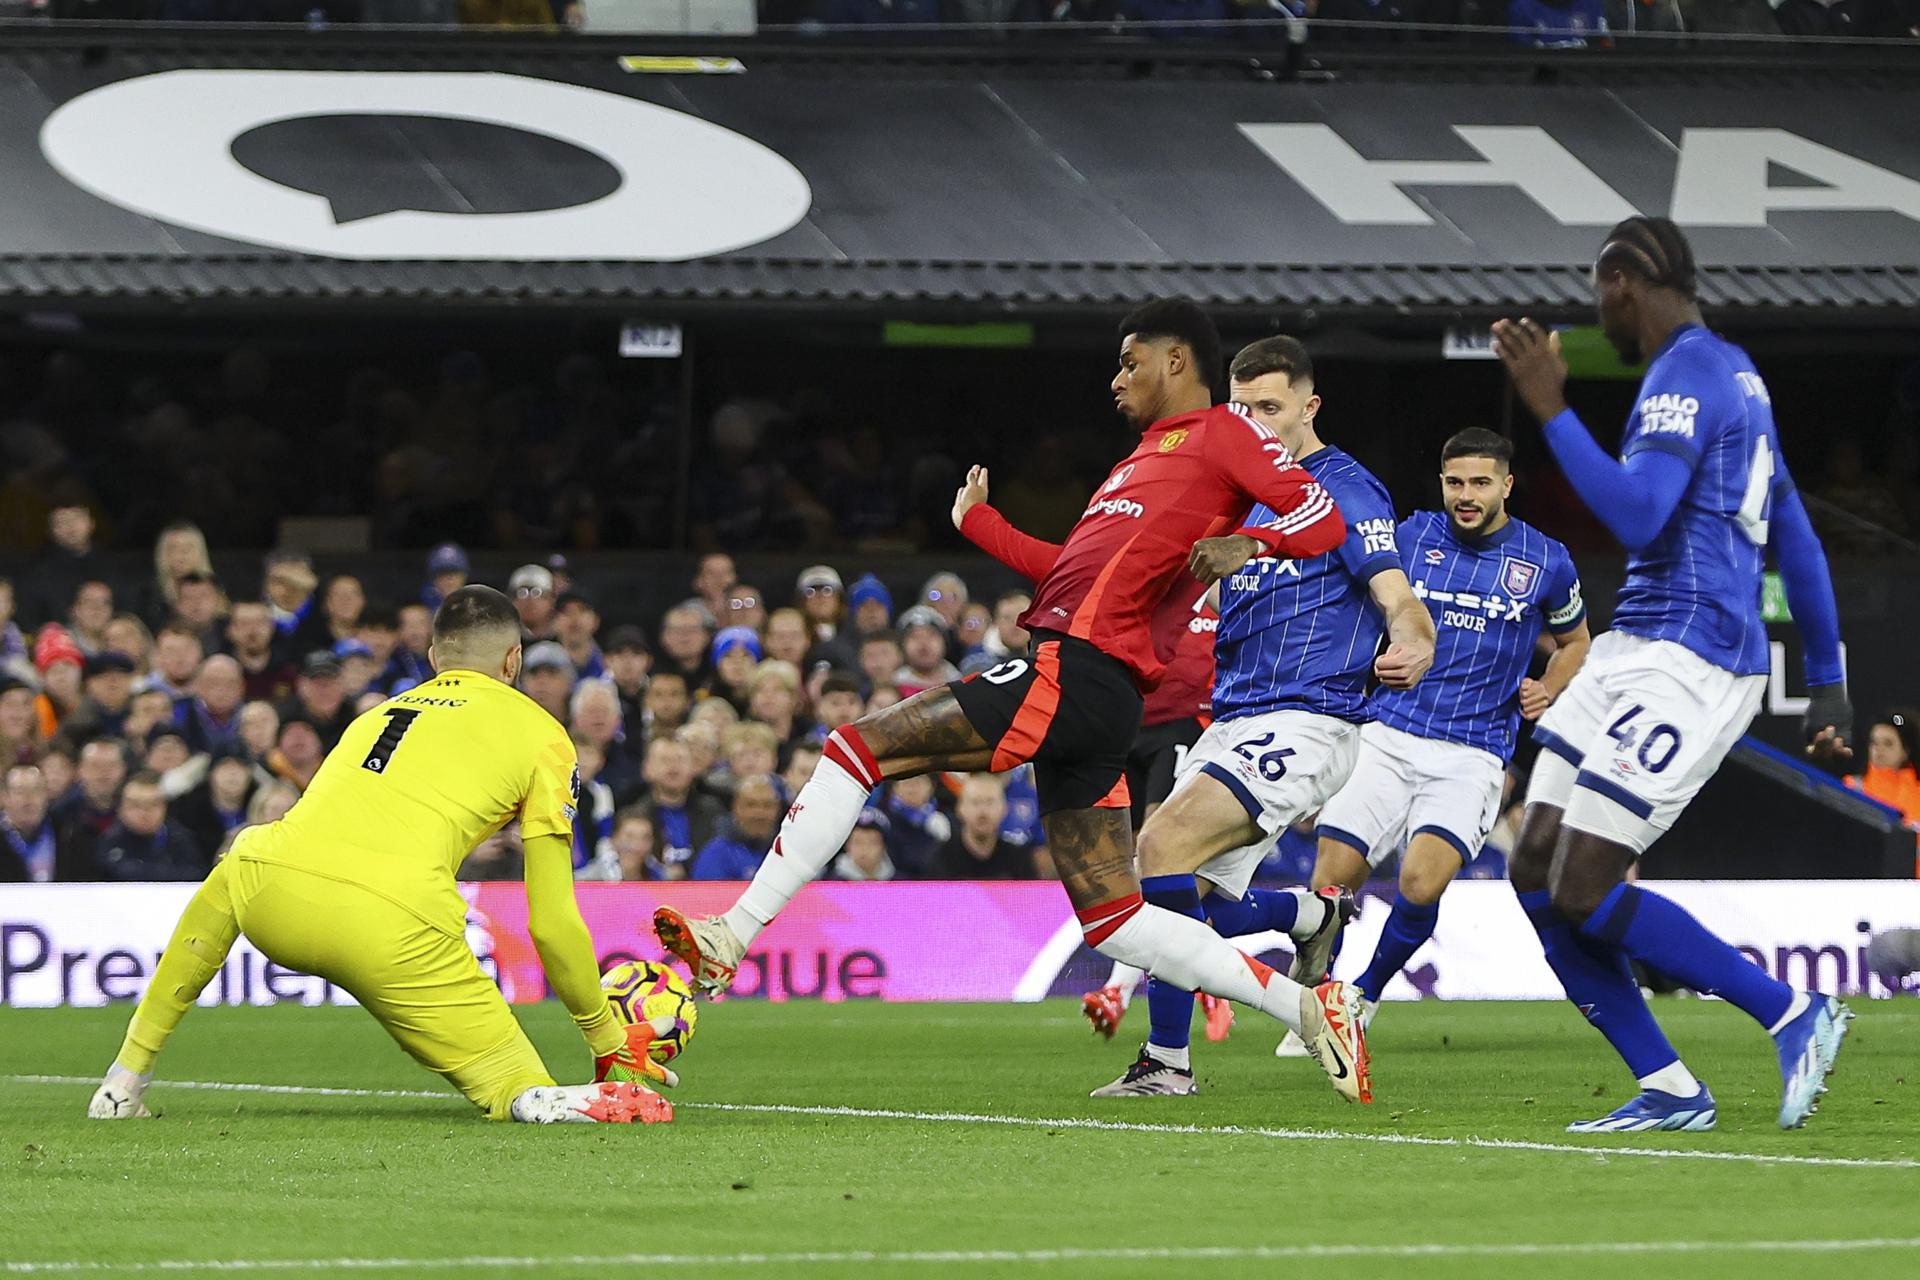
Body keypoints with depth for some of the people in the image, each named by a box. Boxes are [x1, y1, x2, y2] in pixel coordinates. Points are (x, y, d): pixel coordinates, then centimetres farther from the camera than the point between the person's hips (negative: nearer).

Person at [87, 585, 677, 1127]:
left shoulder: (378, 714, 33)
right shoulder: (538, 732, 18)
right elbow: (553, 922, 14)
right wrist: (606, 1035, 28)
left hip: (269, 901, 5)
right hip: (391, 926, -5)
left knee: (229, 875, 41)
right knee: (516, 1091, 7)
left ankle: (124, 1082, 36)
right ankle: (540, 1099, -32)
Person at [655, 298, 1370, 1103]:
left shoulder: (1221, 435, 3)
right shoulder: (1145, 457, 30)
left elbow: (1324, 518, -8)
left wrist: (1250, 542, -25)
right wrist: (980, 524, 37)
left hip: (1071, 674, -10)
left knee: (861, 743, -10)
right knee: (1111, 918, 6)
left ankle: (731, 941, -11)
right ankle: (1309, 1009, 4)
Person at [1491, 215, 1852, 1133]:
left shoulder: (1686, 378, -12)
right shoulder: (1733, 374, 20)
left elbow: (1636, 517, -26)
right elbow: (1795, 540, 25)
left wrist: (1552, 410, -22)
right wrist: (1826, 682, 28)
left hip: (1690, 662, -10)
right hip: (1637, 648, 10)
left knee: (1583, 888, -13)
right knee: (1536, 875, 4)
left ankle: (1792, 1015, -4)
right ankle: (1668, 1092, 5)